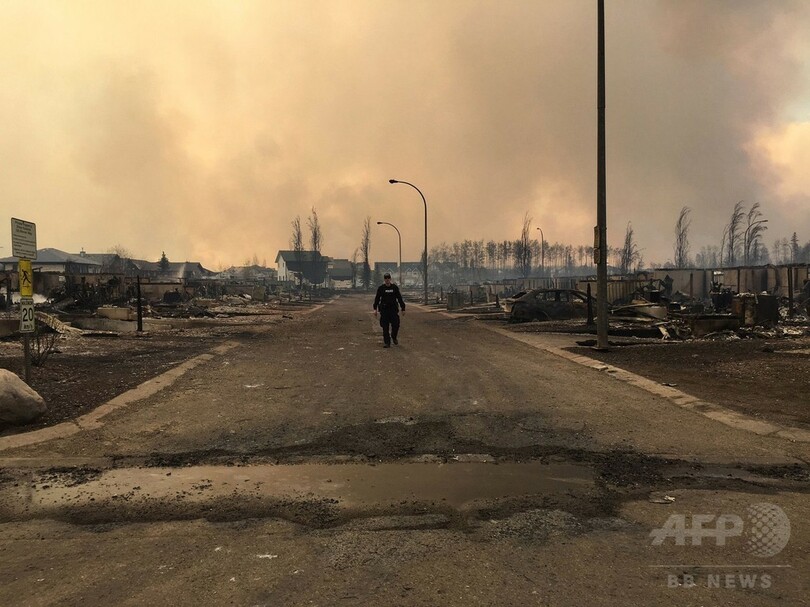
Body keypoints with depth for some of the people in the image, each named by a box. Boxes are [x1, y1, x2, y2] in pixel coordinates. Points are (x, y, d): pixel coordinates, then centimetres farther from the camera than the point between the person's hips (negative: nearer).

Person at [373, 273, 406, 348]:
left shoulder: (395, 287, 4)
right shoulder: (381, 288, 2)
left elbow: (399, 298, 7)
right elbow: (377, 298, 3)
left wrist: (403, 308, 6)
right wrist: (375, 308, -6)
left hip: (393, 309, 0)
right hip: (384, 309, 0)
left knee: (396, 325, -6)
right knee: (385, 327, -1)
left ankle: (394, 338, 22)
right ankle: (387, 342, 7)